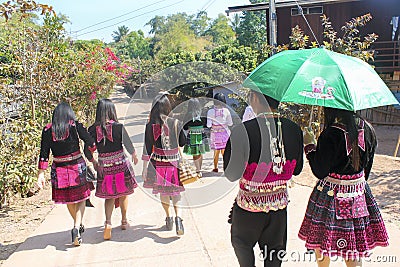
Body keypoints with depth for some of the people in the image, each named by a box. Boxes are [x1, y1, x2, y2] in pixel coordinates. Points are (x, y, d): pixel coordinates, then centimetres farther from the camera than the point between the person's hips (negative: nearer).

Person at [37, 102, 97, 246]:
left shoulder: (47, 130, -2)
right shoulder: (75, 125, -8)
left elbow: (44, 155, -2)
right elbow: (91, 144, -5)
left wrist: (41, 174, 3)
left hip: (59, 169, 3)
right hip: (77, 167, -2)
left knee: (69, 200, 20)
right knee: (81, 199, 9)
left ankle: (78, 225, 38)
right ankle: (76, 227, -9)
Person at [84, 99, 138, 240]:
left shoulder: (93, 129, -6)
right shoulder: (118, 126, -14)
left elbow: (87, 151, -2)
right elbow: (129, 146, -9)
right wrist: (134, 156, 11)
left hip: (104, 166, 2)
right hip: (121, 164, -1)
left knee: (109, 196, 14)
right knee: (123, 194, 18)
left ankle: (108, 222, -4)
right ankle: (124, 221, 32)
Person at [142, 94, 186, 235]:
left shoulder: (151, 125, -9)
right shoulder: (176, 123, -5)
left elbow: (147, 149, -8)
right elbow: (183, 142, 5)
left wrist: (145, 168, -3)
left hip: (158, 162, 0)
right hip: (174, 161, 1)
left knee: (163, 191, 16)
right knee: (175, 191, 9)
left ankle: (168, 218, 22)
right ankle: (178, 217, -10)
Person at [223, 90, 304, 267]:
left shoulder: (242, 131, -23)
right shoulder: (294, 130, -9)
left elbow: (230, 174, -15)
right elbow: (296, 170, 3)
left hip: (249, 205, -4)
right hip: (279, 205, 4)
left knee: (241, 242, 25)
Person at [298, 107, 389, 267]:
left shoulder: (331, 134, -22)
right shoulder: (366, 129, -2)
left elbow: (320, 172, -16)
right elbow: (368, 165, 9)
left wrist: (309, 145, -5)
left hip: (332, 195, -6)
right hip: (359, 192, 6)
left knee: (321, 241, 16)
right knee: (354, 251, 14)